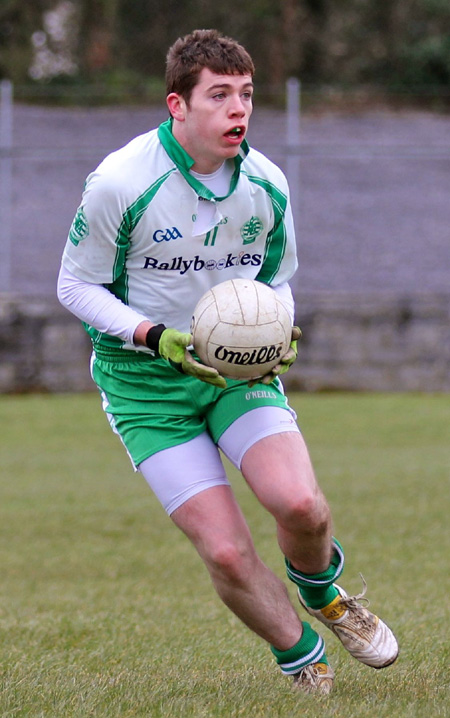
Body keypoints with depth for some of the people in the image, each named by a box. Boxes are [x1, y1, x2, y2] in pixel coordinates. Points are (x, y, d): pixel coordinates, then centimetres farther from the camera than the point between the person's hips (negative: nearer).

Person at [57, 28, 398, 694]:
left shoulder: (267, 184, -4)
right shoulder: (118, 182, -17)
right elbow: (77, 285, -7)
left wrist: (278, 336, -8)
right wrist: (155, 337, -20)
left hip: (238, 366, 3)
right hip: (145, 382, -3)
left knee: (299, 504, -22)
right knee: (226, 552, -14)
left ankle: (321, 589, 15)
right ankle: (304, 662, 13)